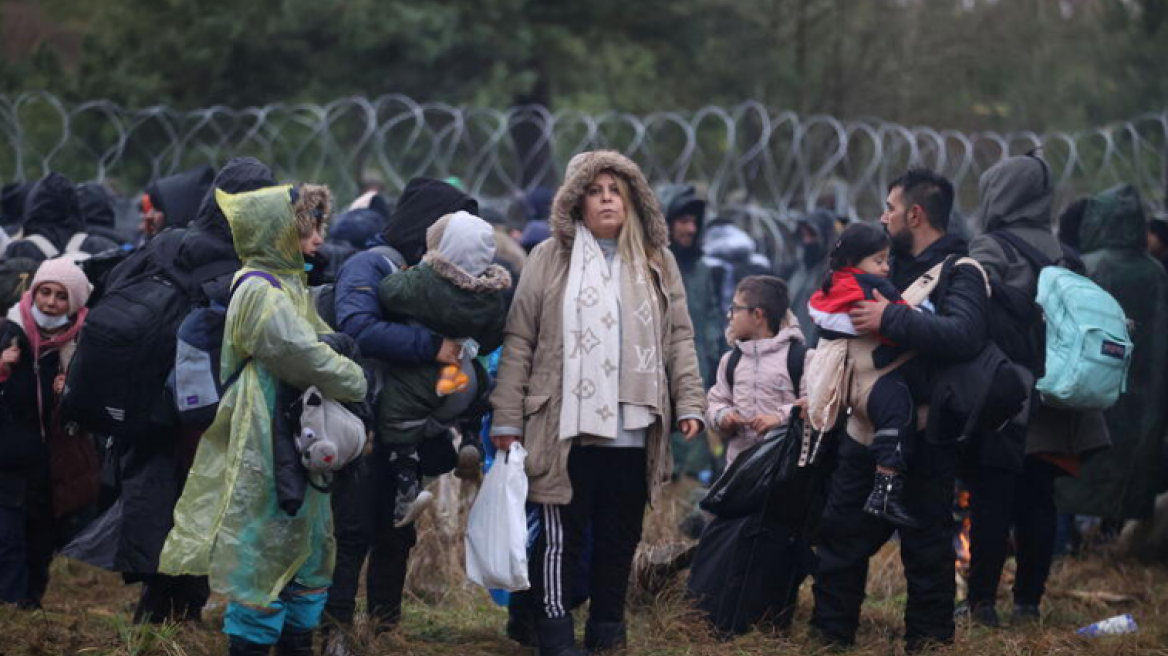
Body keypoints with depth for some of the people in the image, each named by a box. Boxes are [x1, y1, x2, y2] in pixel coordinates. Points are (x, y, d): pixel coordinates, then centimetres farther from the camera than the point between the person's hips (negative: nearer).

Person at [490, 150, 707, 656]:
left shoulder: (657, 262, 12)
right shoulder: (551, 259, 3)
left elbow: (678, 338, 12)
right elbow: (519, 342, 1)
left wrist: (690, 403, 1)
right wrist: (507, 419, -3)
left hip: (634, 429, 3)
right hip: (568, 426, -3)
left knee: (620, 537, 10)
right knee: (561, 537, 0)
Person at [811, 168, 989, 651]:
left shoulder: (959, 272, -12)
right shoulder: (896, 265, 13)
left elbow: (964, 335, -32)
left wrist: (890, 319, -30)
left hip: (923, 441, -8)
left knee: (926, 545, 1)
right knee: (842, 533, 11)